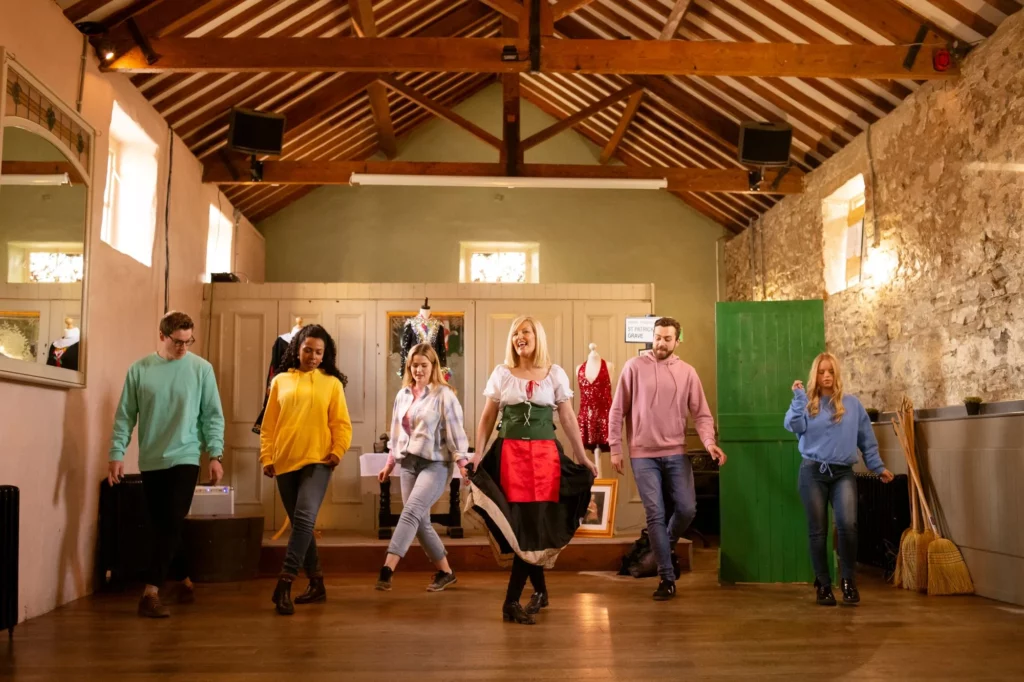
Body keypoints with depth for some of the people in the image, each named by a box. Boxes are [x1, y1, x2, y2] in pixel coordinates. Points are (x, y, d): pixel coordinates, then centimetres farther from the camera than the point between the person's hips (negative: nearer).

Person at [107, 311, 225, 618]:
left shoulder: (202, 369, -2)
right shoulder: (139, 370, 1)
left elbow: (213, 415, 0)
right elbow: (125, 416, 3)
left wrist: (215, 455, -6)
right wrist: (117, 454, -4)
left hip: (185, 459, -2)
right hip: (150, 462, 3)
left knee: (171, 525, -10)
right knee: (160, 527, 10)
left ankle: (151, 592, -8)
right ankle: (183, 579, 27)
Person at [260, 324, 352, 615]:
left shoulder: (332, 383, 6)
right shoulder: (280, 381, 11)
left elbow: (342, 424, 3)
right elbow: (269, 424, 10)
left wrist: (337, 451, -11)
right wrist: (267, 457, 1)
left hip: (317, 461, -3)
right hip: (285, 462, 3)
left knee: (304, 519, -19)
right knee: (299, 523, 9)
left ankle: (284, 585, -20)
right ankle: (316, 584, 19)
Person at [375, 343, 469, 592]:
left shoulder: (443, 395, -6)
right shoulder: (403, 395, 12)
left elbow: (456, 430, -9)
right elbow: (397, 432, 19)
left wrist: (462, 460, -15)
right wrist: (390, 463, 21)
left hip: (436, 464, -6)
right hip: (409, 464, 7)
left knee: (411, 512, -20)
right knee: (421, 522, 6)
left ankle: (386, 570, -27)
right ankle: (445, 572, 19)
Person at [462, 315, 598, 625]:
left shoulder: (555, 374, 6)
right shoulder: (501, 373, 7)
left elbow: (568, 419, 8)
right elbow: (487, 418, 7)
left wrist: (583, 458, 5)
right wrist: (477, 454, -3)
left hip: (545, 454, 0)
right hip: (510, 453, 0)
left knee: (535, 522, -5)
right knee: (522, 523, -1)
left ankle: (512, 601, 1)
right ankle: (539, 590, 18)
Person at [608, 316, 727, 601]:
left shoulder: (687, 372, 4)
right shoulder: (634, 366, -2)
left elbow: (702, 414, 2)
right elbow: (617, 410, 1)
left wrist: (709, 442, -16)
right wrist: (614, 448, -2)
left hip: (676, 453, 2)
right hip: (643, 454, -2)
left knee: (687, 509, -1)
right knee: (655, 514, -2)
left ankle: (668, 546, 32)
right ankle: (667, 578, 9)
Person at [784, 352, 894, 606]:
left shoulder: (852, 404, 11)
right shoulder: (806, 404, 7)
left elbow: (867, 440, 14)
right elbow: (794, 426, -12)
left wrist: (878, 466, 11)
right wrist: (798, 398, -16)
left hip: (843, 473, 1)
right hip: (813, 472, 0)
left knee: (847, 524, -17)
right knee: (818, 531, 2)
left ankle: (848, 579, 0)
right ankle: (823, 584, 15)